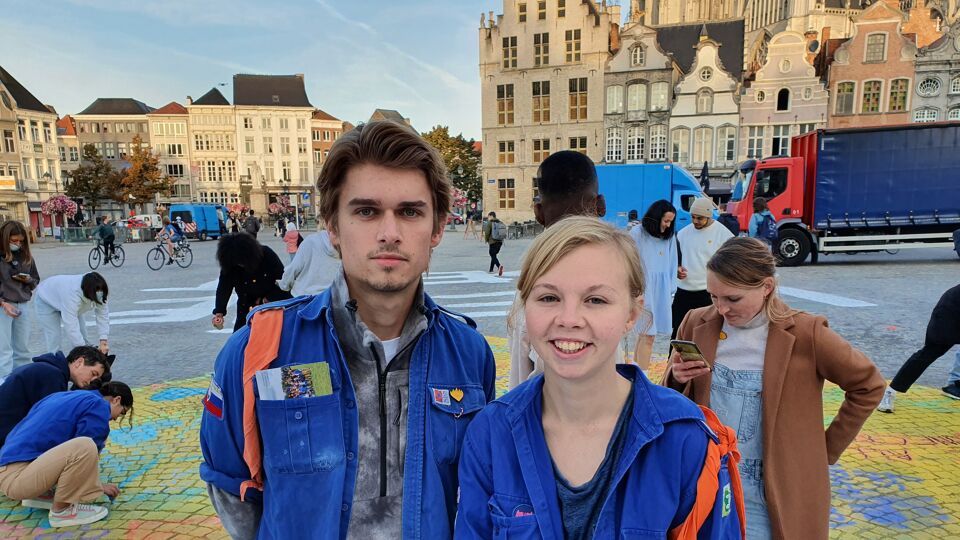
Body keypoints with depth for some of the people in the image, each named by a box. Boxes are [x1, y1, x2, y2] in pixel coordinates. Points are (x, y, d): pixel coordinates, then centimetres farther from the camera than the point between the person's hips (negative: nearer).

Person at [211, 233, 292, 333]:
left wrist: (270, 298, -17)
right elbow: (223, 289, -19)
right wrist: (219, 312, -32)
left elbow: (283, 278, -14)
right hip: (247, 308, 2)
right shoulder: (229, 265, -14)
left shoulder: (266, 254, -21)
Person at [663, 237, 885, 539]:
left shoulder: (804, 334, -14)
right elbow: (674, 401, 6)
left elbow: (868, 385, -1)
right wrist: (677, 381, -16)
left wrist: (827, 450, 1)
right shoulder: (697, 325, -5)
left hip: (775, 497, -2)